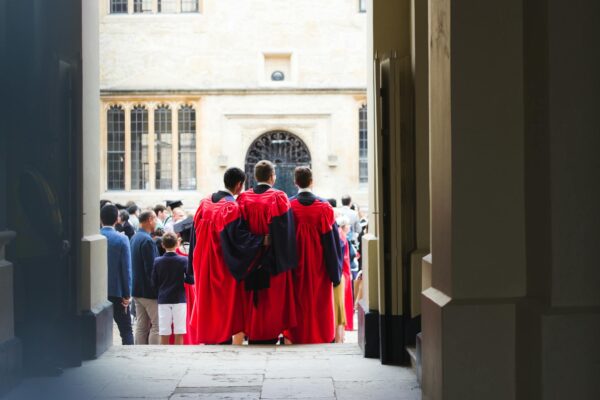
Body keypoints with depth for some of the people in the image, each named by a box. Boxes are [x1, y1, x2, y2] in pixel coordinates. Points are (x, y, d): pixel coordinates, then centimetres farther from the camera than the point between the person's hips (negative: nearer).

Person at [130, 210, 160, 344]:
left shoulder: (134, 238, 12)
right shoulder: (147, 240, -17)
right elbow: (151, 268, -20)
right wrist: (158, 289, -14)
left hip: (137, 289, 9)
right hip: (149, 291, -9)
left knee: (141, 326, 11)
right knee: (157, 325, -4)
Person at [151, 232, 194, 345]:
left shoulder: (157, 262, -2)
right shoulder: (183, 260, -6)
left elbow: (154, 283, 0)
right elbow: (191, 280, -6)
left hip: (163, 300, 1)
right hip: (179, 299, -1)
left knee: (164, 334, 4)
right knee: (179, 334, 2)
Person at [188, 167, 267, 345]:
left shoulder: (205, 203, 6)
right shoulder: (232, 208, -17)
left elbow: (195, 235, 12)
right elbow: (238, 238, -25)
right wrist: (262, 239, -20)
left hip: (205, 271, 7)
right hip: (226, 273, -7)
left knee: (209, 308, 15)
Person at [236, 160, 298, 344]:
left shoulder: (243, 198, 0)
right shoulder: (279, 197, -8)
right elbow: (286, 232, -11)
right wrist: (288, 260, -4)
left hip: (250, 262, 3)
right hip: (274, 263, -3)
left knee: (253, 301, 11)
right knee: (273, 299, 4)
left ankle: (252, 336, 15)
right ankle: (271, 335, 4)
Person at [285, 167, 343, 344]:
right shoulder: (324, 207, -7)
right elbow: (333, 240, -4)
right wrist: (335, 273, 5)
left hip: (295, 268, 0)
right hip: (319, 270, 0)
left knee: (298, 305, 9)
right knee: (320, 305, 8)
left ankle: (297, 338, 11)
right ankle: (321, 337, 11)